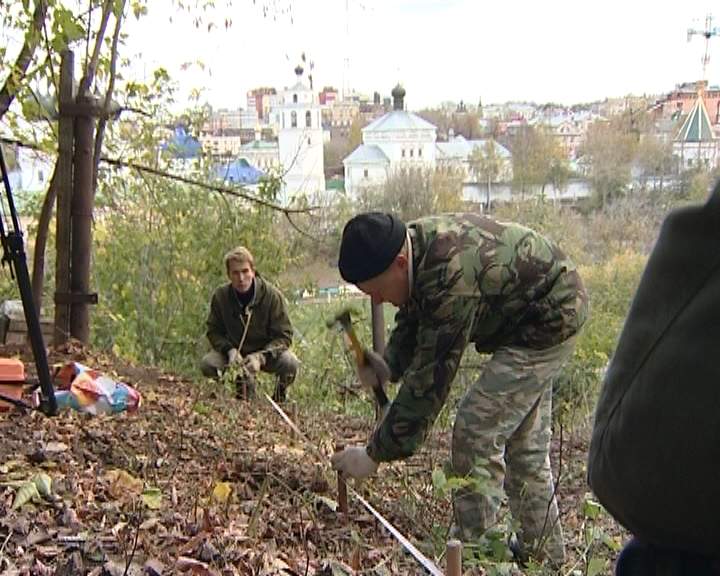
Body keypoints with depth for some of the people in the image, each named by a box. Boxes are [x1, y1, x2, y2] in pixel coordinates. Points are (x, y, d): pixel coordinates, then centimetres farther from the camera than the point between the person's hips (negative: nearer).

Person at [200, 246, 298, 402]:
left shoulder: (272, 295, -19)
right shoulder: (220, 296, -13)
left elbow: (284, 335, -16)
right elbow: (214, 331, -2)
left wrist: (261, 357, -31)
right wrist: (229, 350, -23)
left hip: (267, 352, -2)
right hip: (235, 351, 2)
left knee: (290, 363, -32)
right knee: (207, 364, -24)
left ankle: (279, 396, 3)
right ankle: (245, 381, 6)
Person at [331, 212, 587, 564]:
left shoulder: (450, 279, -38)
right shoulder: (412, 246, -10)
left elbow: (429, 379, -34)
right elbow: (411, 323, 4)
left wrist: (376, 454, -26)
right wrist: (387, 366, -16)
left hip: (549, 322, -10)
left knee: (477, 430, -13)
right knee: (523, 440, 17)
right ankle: (543, 551, 30)